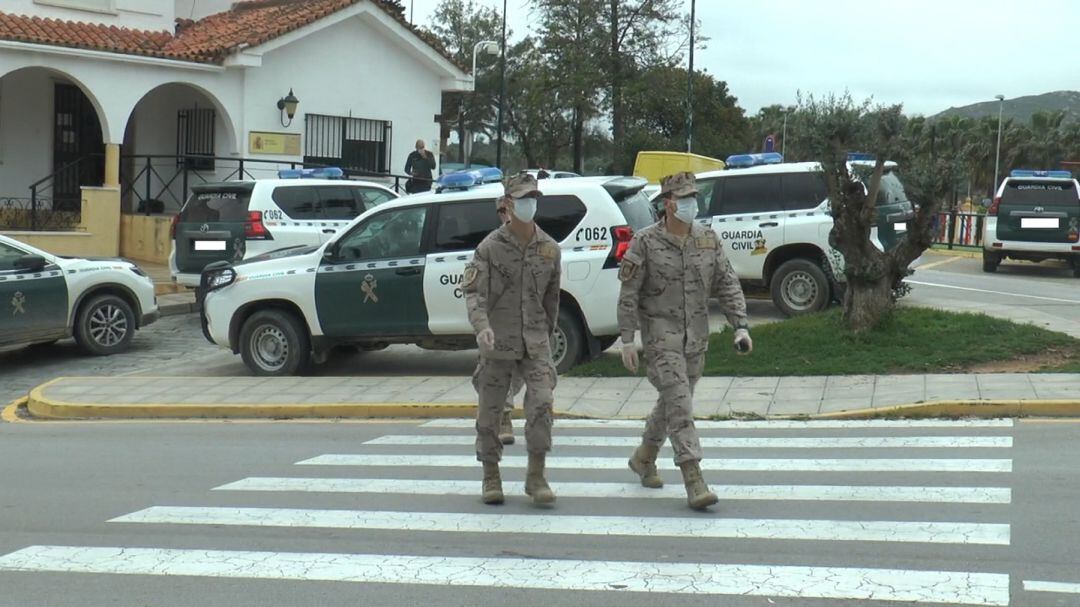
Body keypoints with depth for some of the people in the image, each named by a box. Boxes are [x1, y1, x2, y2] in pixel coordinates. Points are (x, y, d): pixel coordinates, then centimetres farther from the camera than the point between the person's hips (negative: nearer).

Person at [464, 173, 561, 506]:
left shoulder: (549, 248, 5)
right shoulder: (490, 247, -4)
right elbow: (473, 291, -13)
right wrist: (482, 326, -29)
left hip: (535, 341, 2)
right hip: (497, 341, -1)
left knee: (542, 402, -14)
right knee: (490, 411, 4)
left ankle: (536, 476, -3)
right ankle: (491, 477, 20)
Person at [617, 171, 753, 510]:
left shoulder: (708, 240, 4)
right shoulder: (645, 243, -9)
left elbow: (727, 285, 5)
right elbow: (628, 293, -8)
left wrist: (740, 326, -6)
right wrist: (627, 339, -13)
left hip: (696, 338, 6)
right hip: (660, 336, -5)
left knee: (674, 403, 17)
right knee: (679, 405, -13)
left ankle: (643, 458, 39)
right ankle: (695, 484, -16)